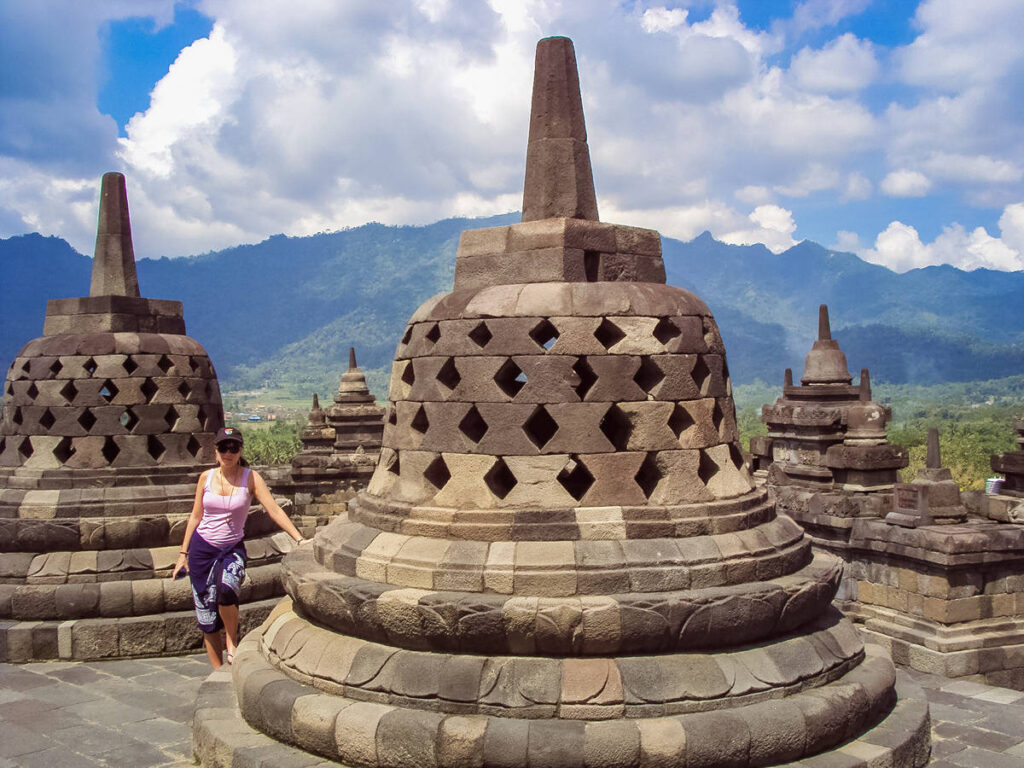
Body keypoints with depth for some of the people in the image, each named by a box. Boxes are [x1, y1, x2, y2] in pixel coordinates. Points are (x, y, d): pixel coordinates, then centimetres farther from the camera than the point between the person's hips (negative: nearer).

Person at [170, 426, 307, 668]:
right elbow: (195, 516, 10)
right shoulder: (206, 478, 2)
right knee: (206, 614, 2)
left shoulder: (250, 478, -5)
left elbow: (274, 510, -12)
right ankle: (218, 672, 17)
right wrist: (184, 553, 9)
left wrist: (299, 539, -22)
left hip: (233, 548, -2)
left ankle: (232, 641, -4)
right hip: (202, 547, 2)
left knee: (226, 590, -32)